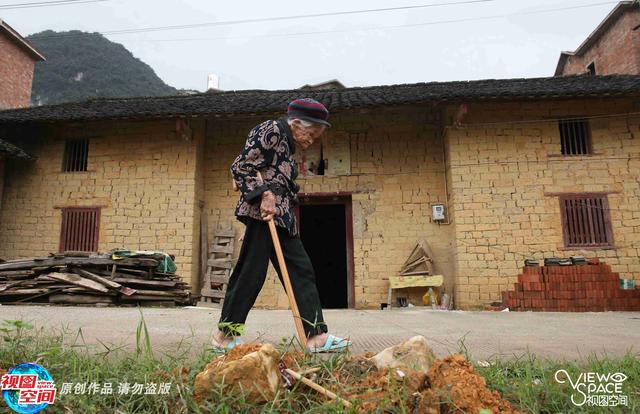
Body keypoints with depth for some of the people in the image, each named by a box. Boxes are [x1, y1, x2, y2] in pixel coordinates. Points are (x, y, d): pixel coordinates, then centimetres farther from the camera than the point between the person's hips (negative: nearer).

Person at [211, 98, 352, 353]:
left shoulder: (287, 145, 23)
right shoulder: (270, 130, -5)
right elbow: (240, 167, -13)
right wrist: (263, 195, -19)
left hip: (281, 217, 10)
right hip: (262, 214, -10)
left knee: (301, 271, 4)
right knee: (251, 272, -5)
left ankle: (316, 336, 5)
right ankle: (225, 335, 10)